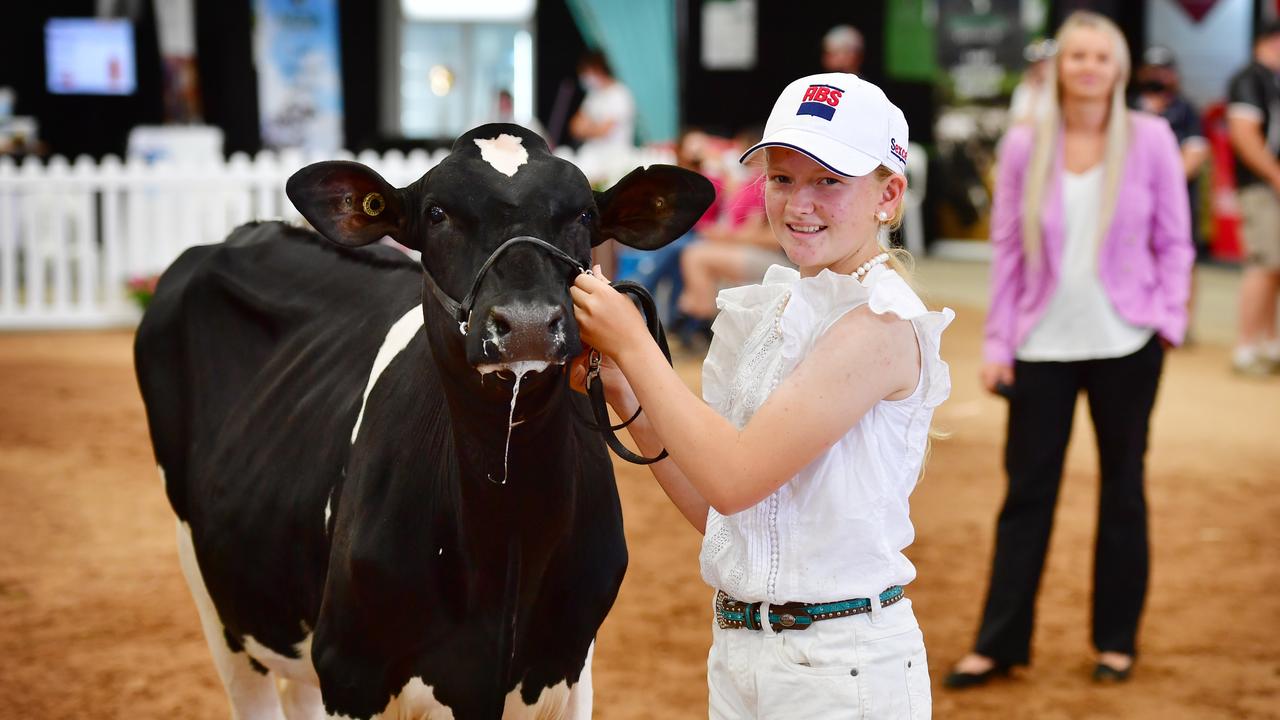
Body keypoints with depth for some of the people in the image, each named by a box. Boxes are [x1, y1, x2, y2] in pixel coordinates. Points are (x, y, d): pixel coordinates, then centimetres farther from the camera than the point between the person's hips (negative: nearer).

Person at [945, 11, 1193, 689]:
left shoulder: (1150, 139, -2)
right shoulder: (1024, 145, 0)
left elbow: (1174, 241, 2)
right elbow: (1007, 248, 2)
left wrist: (1168, 321, -7)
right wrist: (997, 341, -1)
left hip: (1124, 345, -1)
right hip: (1043, 346, 1)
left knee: (1122, 488, 10)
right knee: (1027, 491, 4)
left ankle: (1117, 638, 22)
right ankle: (998, 642, 12)